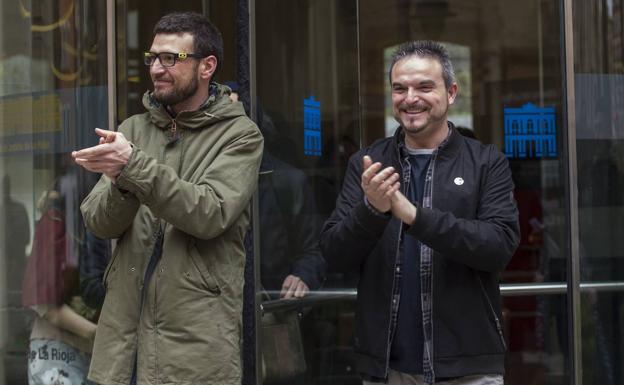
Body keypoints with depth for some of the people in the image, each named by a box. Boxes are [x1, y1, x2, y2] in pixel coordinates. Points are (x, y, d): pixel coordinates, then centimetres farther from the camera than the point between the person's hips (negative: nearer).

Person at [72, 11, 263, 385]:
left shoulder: (240, 134, -2)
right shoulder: (133, 129, 10)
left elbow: (211, 214, -17)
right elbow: (98, 222, 2)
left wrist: (134, 165, -24)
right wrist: (120, 184, -19)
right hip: (123, 327, 4)